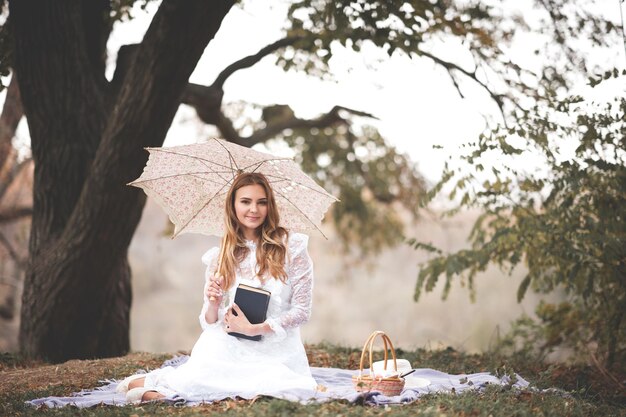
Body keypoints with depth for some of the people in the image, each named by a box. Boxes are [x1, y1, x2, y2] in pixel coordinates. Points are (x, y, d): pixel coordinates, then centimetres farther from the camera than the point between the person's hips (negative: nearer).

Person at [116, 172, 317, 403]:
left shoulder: (291, 246, -2)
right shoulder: (219, 257, 5)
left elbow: (302, 310, -3)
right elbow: (210, 324, 6)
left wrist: (254, 329, -14)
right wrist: (213, 305, -17)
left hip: (277, 352, 1)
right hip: (229, 348, -1)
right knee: (193, 380, -35)